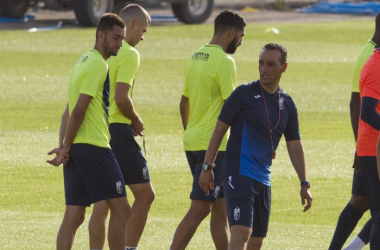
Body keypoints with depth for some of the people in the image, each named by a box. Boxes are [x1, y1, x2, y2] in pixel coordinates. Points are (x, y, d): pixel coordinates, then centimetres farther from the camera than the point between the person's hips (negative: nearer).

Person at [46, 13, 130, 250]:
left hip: (76, 148, 9)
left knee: (73, 216, 5)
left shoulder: (83, 62, 19)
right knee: (120, 209, -2)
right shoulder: (98, 64, -11)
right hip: (94, 147, -9)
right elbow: (78, 111, -16)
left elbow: (70, 111, 16)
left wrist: (63, 147, 8)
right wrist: (66, 148, -9)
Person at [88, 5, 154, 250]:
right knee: (145, 194, -1)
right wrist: (136, 121, -2)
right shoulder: (129, 54, -11)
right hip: (117, 129, -8)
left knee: (102, 202, 9)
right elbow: (121, 97, -20)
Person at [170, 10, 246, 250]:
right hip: (212, 144, -9)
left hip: (192, 140, 9)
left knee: (220, 207, 16)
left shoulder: (196, 57, 12)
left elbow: (184, 103, 18)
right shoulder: (224, 61, -14)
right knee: (199, 210, -9)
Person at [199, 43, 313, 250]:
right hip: (238, 173, -6)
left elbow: (294, 145, 16)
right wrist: (207, 167, -5)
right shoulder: (244, 94, -4)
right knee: (241, 233, -21)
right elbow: (220, 129, -1)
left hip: (263, 178, 6)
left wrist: (304, 184, 12)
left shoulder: (287, 104, 11)